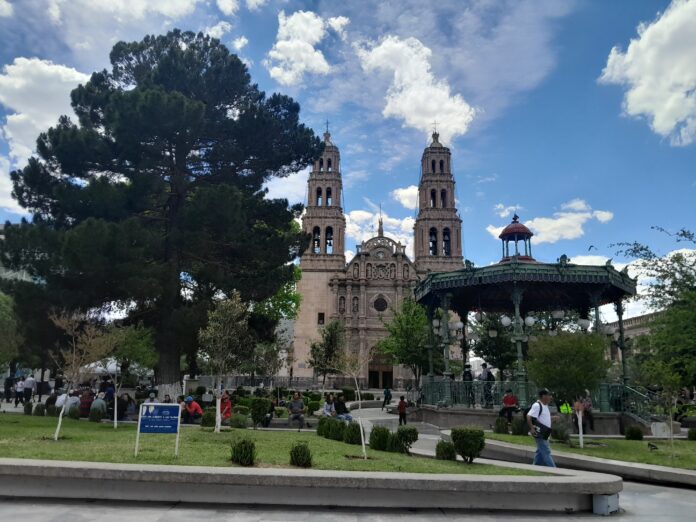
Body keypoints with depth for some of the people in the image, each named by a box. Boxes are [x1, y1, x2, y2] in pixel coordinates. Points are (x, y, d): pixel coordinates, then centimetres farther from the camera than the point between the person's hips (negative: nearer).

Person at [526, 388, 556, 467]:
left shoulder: (545, 406, 12)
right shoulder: (537, 405, -19)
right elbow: (529, 417, -26)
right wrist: (532, 428, -28)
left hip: (544, 434, 10)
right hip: (539, 433, -10)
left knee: (540, 452, 15)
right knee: (546, 452, -7)